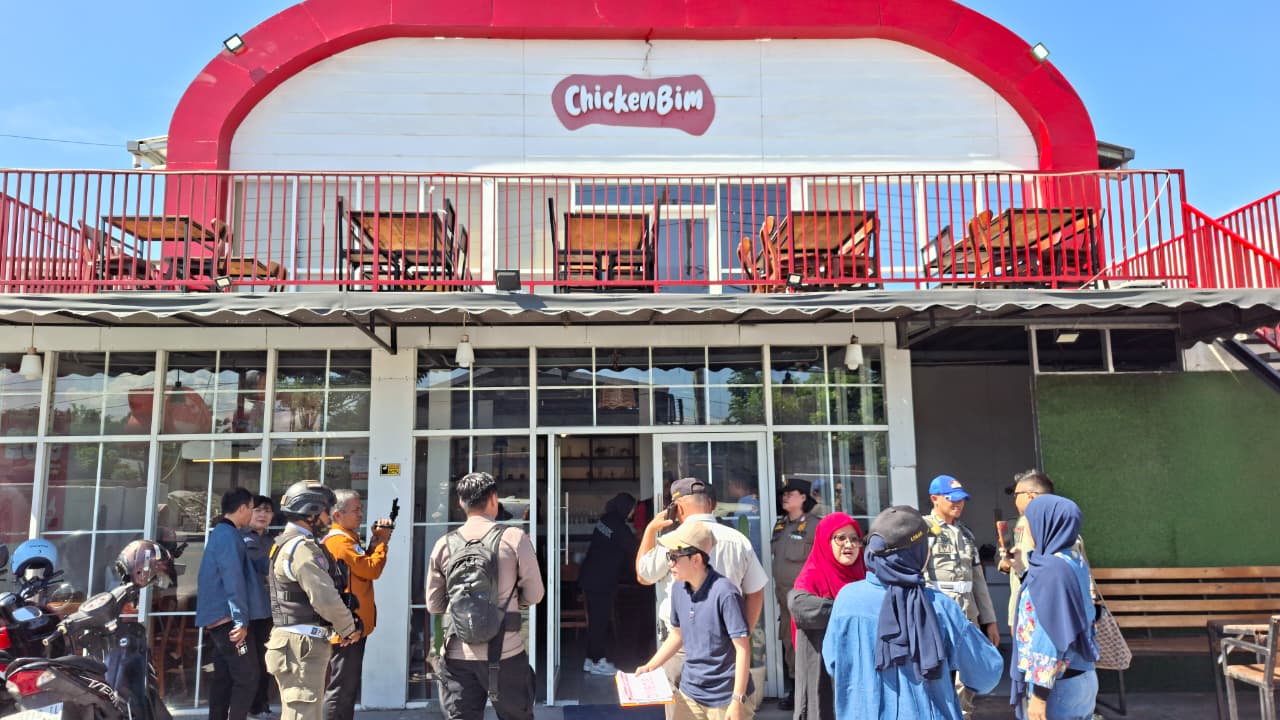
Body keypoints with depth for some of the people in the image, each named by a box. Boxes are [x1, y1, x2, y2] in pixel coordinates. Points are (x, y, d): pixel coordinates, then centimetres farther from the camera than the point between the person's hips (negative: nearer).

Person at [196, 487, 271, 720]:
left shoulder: (219, 533, 16)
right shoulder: (229, 535, -15)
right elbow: (233, 581, -21)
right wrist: (241, 620, -21)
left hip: (218, 618, 10)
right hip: (228, 618, -10)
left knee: (224, 677, 13)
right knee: (247, 677, -7)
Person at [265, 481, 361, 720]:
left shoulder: (287, 543, 18)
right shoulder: (302, 547, -16)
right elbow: (325, 598, -23)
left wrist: (338, 628, 10)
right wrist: (348, 629, -7)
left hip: (297, 641, 11)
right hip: (302, 645, -11)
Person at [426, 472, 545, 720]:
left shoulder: (445, 544, 1)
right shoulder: (514, 537, -7)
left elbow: (434, 605, 8)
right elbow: (534, 594, 0)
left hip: (457, 655, 2)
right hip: (505, 652, -2)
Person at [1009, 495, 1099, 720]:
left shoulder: (1051, 569, -22)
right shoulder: (1074, 560, 6)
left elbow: (1051, 635, -23)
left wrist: (1039, 694, -20)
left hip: (1057, 684, -9)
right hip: (1078, 676, 9)